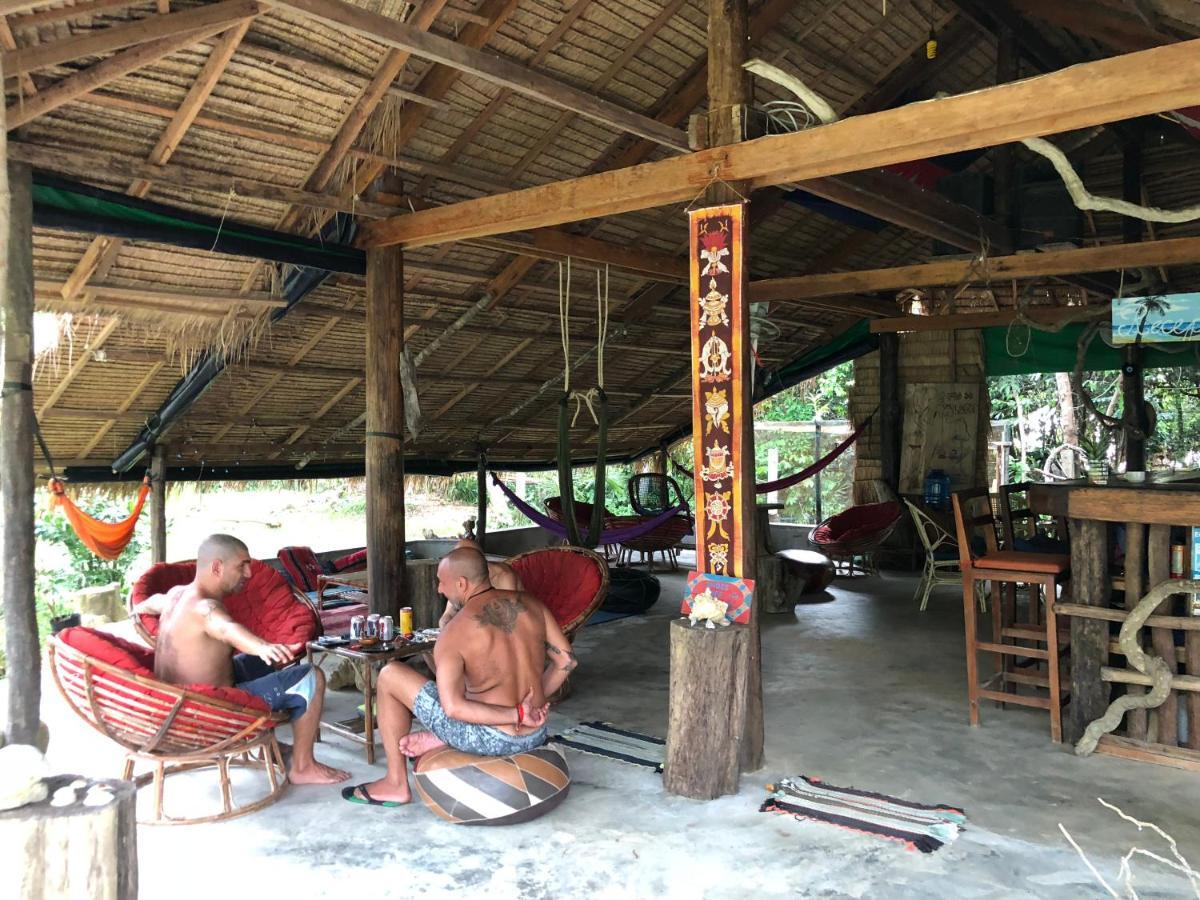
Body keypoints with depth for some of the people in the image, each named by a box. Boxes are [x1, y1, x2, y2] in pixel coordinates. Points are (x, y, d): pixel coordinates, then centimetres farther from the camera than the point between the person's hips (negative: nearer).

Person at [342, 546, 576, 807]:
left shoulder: (454, 633, -15)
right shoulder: (530, 604, -2)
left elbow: (453, 708, -23)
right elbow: (567, 661, 3)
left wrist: (518, 714, -18)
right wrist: (533, 703, 10)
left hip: (490, 740, -6)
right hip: (536, 736, 6)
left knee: (389, 677, 8)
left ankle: (396, 784, 16)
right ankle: (438, 739, 22)